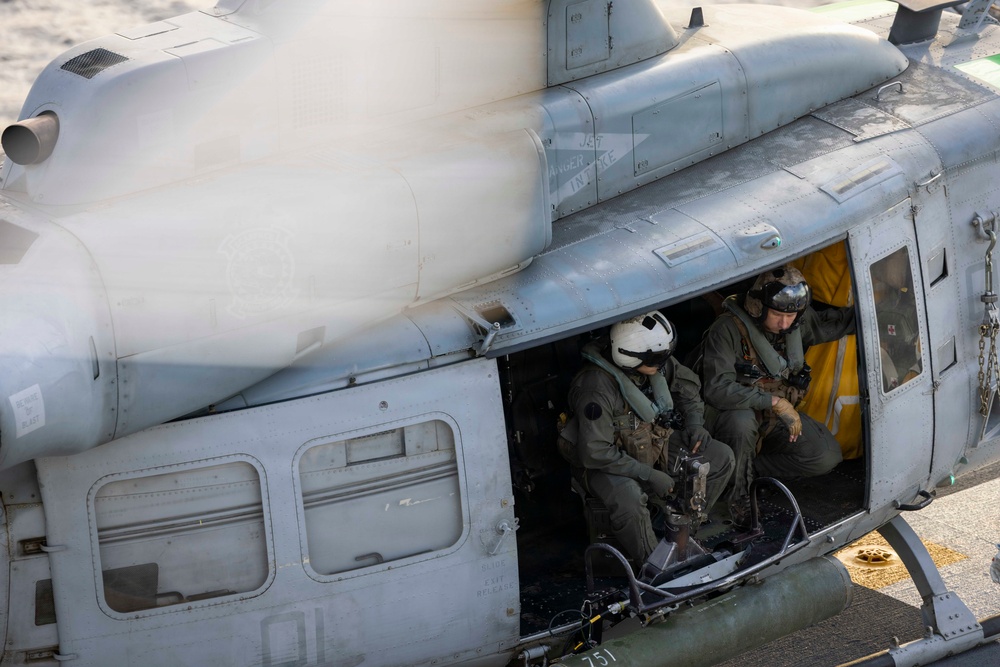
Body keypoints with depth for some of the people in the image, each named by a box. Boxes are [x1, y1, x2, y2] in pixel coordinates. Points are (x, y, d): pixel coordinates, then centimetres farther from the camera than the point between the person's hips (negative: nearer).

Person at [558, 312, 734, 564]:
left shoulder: (659, 363, -11)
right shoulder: (597, 387, -33)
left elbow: (688, 385, 13)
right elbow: (596, 453, -31)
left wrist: (695, 423, -3)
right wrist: (650, 475, -27)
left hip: (654, 443, 7)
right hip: (606, 462, -7)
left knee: (721, 458, -4)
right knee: (628, 496, -39)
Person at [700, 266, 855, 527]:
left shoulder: (802, 322, -6)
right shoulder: (728, 329, -26)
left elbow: (845, 319, 10)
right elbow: (717, 390, -34)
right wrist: (775, 402, -35)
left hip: (779, 416, 6)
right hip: (740, 413, -6)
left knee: (828, 456, -14)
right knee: (741, 421, -41)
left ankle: (749, 467, -4)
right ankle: (738, 496, -19)